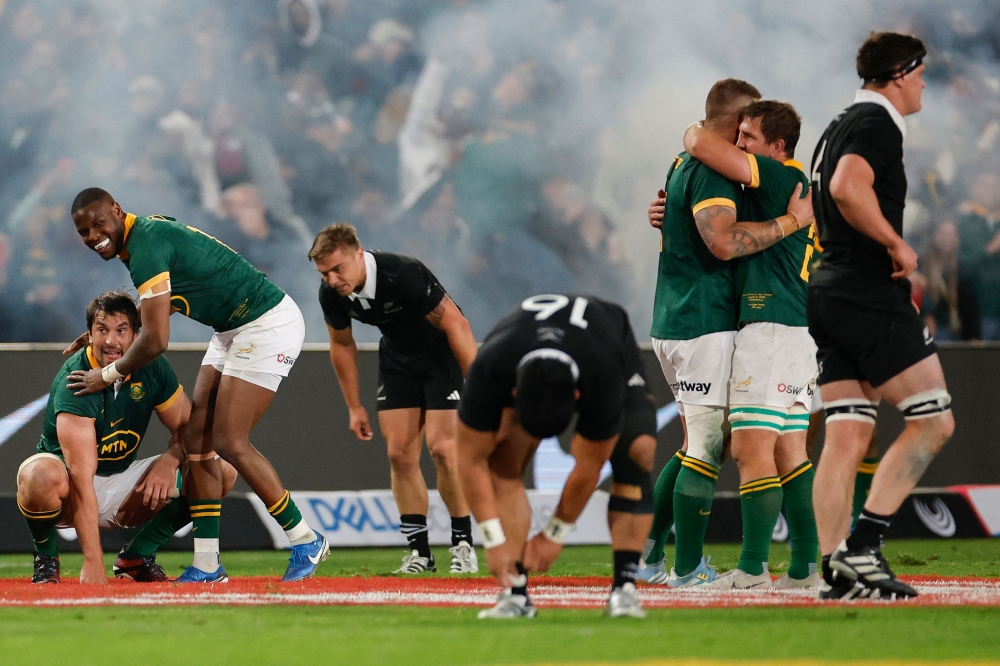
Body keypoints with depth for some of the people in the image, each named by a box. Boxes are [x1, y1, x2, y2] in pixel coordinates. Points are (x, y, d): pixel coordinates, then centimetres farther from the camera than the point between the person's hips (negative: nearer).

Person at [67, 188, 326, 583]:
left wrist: (108, 374, -9)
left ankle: (305, 542, 0)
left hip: (268, 326, -10)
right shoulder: (150, 231, 9)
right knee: (198, 438, 4)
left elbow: (155, 341, -24)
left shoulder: (146, 244, -22)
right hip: (233, 330, 10)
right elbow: (159, 308, 26)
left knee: (230, 445, -12)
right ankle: (207, 565, 5)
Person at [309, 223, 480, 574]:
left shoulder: (403, 275, -35)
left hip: (442, 351, -6)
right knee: (400, 453, -4)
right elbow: (341, 345, 5)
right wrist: (354, 407, 9)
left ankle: (463, 543, -3)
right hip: (397, 356, 6)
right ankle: (419, 550, 4)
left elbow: (456, 325, -28)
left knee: (442, 447, -15)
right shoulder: (331, 294, -16)